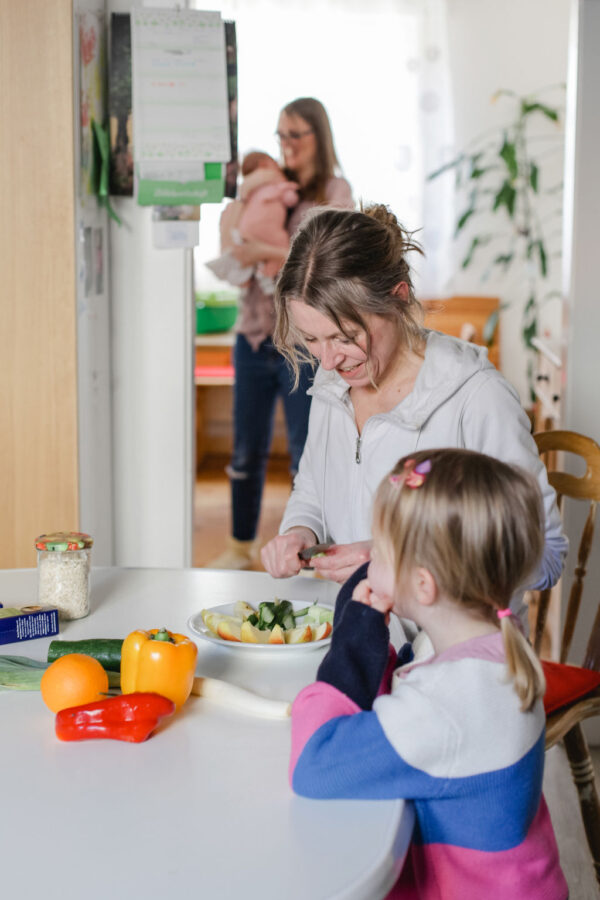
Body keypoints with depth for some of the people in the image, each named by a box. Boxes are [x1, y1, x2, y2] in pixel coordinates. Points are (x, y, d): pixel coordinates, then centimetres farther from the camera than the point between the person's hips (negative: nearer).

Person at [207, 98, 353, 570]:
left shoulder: (335, 191, -2)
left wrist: (266, 252, -19)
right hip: (255, 332, 5)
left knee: (306, 453, 2)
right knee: (247, 450, 11)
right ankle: (242, 545, 25)